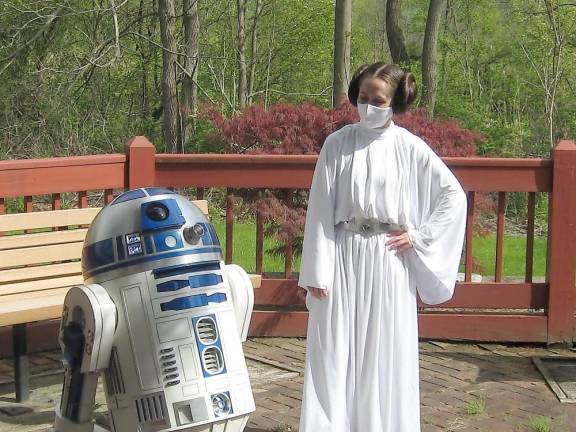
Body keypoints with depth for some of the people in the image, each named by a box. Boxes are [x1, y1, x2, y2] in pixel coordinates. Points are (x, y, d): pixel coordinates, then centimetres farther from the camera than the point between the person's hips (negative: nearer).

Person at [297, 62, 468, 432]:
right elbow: (321, 210, -1)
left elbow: (454, 196, 5)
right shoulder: (337, 144, 0)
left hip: (389, 260, 0)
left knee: (385, 351, 5)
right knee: (335, 351, 2)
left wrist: (419, 236, -2)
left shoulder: (410, 148, -1)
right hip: (343, 257, 0)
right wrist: (317, 271, -5)